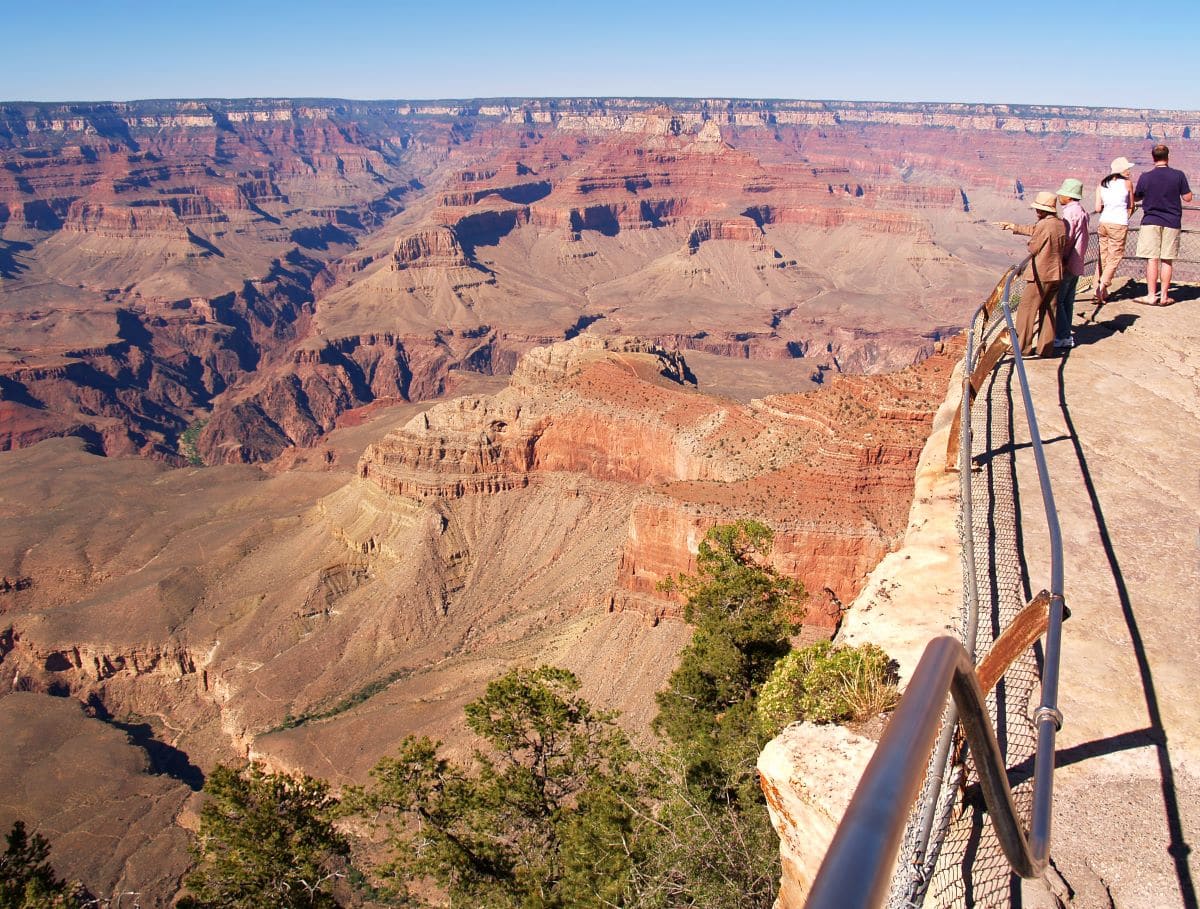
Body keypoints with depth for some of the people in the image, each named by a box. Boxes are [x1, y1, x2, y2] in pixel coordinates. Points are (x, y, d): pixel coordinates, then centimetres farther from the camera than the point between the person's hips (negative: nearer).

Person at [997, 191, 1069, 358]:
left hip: (1039, 275, -8)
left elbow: (1032, 248, -12)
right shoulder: (1061, 225, 8)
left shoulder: (1044, 225, -18)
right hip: (1056, 274, 8)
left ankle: (1023, 348, 1)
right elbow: (1033, 230, 21)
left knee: (1026, 310, 0)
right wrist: (1013, 226, 27)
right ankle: (1046, 348, 15)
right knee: (1049, 312, 12)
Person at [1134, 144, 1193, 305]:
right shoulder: (1178, 175, -4)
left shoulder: (1145, 177, -4)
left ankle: (1151, 295, -3)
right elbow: (1187, 197, 0)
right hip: (1172, 223, 1)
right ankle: (1164, 296, 9)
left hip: (1151, 222, -1)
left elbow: (1136, 197, 9)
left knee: (1152, 259, -1)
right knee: (1167, 261, 6)